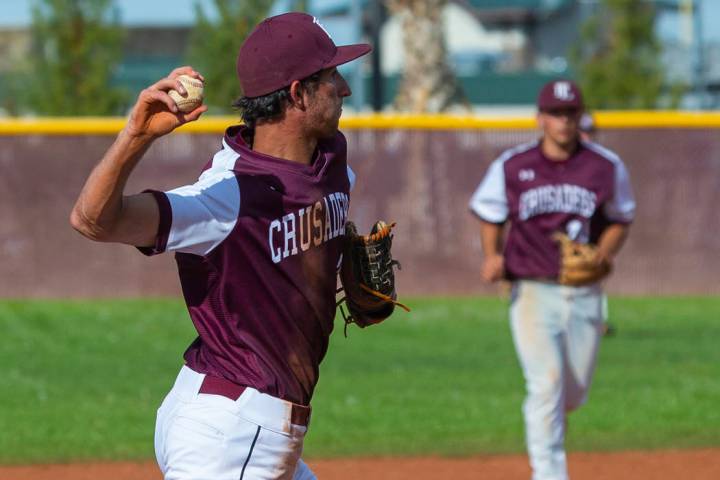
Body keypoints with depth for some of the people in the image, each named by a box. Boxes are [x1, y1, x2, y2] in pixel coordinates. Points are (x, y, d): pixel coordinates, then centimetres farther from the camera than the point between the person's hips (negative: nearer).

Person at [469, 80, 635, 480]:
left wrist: (604, 255, -5)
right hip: (533, 292, -2)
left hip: (585, 295, 2)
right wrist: (493, 256, -4)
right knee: (547, 381, -17)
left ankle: (544, 423, 45)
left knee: (575, 391, 10)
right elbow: (490, 214, 14)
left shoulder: (607, 167, 1)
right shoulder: (512, 167, 0)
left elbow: (621, 219, 14)